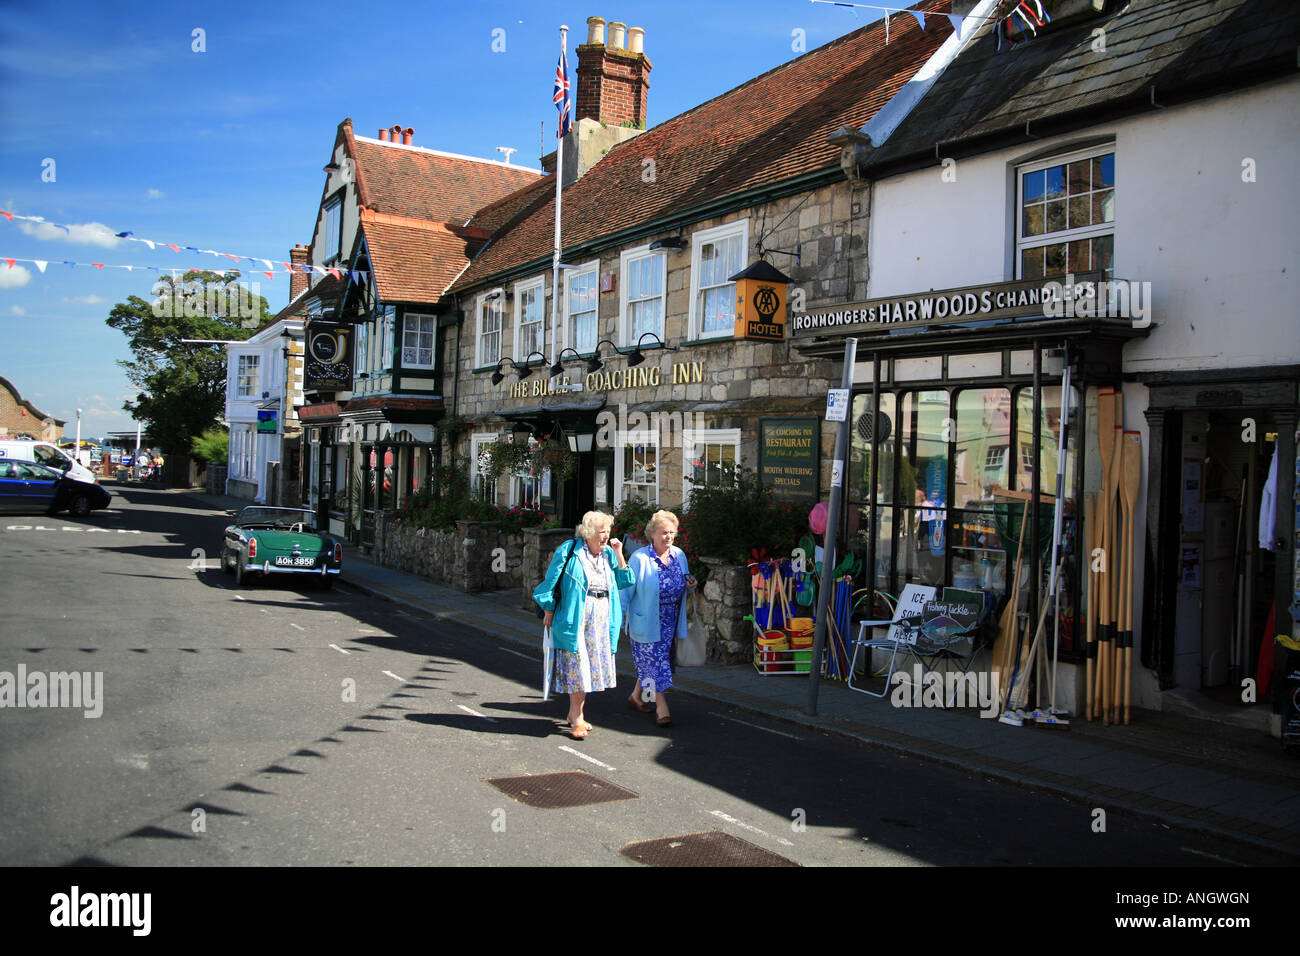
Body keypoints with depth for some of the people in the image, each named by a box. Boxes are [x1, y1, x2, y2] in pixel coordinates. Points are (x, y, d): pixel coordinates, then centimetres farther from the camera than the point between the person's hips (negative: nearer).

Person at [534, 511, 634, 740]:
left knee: (592, 667, 8)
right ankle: (577, 720, 3)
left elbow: (623, 582, 7)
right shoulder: (569, 550, -6)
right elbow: (551, 582, -2)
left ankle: (575, 713, 22)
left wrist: (619, 555, -1)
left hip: (601, 620, 6)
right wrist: (549, 610, -3)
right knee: (577, 665, -5)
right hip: (575, 617, -5)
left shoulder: (609, 554, 9)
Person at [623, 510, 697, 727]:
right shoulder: (640, 558, -13)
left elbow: (680, 588, 19)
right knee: (654, 663, -4)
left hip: (669, 623, 6)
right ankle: (662, 709, 4)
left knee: (650, 663, 16)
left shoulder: (679, 555, 4)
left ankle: (636, 696, 36)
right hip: (646, 623, -6)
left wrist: (690, 585, -4)